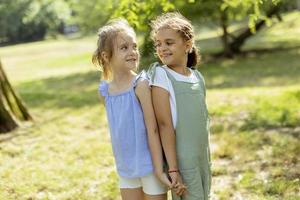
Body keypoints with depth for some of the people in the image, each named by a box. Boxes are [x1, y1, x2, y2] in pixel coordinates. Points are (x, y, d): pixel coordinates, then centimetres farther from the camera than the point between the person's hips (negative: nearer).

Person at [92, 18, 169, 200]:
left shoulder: (140, 84, -16)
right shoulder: (105, 90, 0)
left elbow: (152, 129, -16)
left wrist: (159, 169, -17)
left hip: (150, 165, -5)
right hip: (126, 168, 5)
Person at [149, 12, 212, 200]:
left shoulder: (197, 77, 5)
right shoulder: (161, 75, -12)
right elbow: (165, 125, -16)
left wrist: (207, 162, 15)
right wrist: (173, 169, -19)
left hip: (203, 161, 6)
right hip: (182, 163, -6)